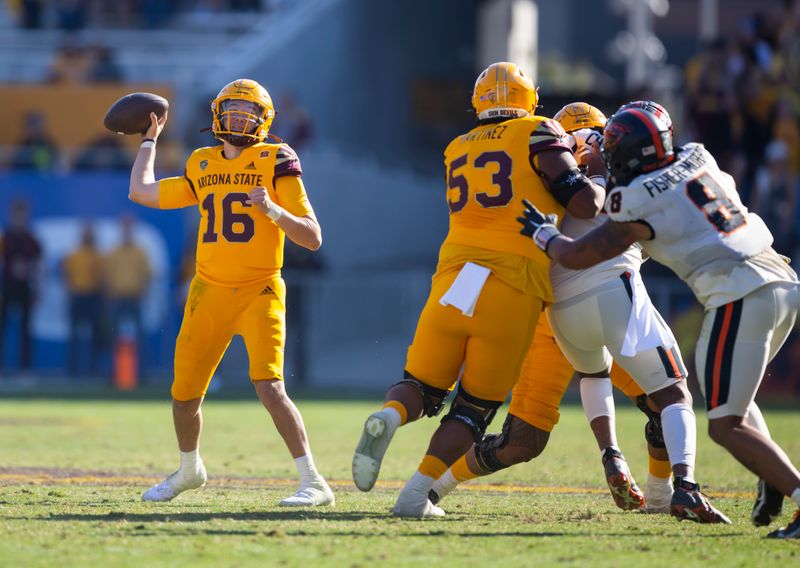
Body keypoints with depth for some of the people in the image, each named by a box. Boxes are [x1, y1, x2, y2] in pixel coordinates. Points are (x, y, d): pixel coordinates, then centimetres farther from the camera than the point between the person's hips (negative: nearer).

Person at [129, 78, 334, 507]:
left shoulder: (275, 163, -3)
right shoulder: (202, 167, 11)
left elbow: (313, 238, -7)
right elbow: (141, 191, 23)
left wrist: (271, 210, -22)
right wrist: (150, 140, 32)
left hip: (259, 293, -5)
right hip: (209, 293, 5)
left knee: (269, 387, -21)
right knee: (184, 394, 9)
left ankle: (313, 483, -17)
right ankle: (189, 469, 37)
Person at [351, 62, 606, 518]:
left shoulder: (459, 151, 19)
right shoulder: (539, 136, 2)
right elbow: (586, 205, -5)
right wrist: (598, 176, 16)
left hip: (454, 280, 4)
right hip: (512, 291, -4)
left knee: (424, 386, 14)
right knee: (476, 406, 9)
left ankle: (389, 417, -19)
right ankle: (417, 493, 0)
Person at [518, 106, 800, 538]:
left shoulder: (639, 209, -4)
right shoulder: (697, 158, 14)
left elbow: (576, 256, 3)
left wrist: (542, 232, 24)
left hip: (740, 294, -8)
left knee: (726, 425, -5)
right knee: (732, 396, 26)